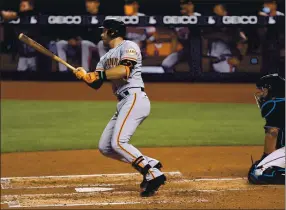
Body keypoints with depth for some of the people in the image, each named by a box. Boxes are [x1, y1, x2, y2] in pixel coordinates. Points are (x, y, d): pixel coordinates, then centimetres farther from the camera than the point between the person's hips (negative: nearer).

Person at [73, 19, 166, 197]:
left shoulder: (128, 46, -3)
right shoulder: (106, 57, 23)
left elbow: (124, 70, -21)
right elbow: (96, 84, 14)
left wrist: (99, 75, -17)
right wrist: (86, 76, -7)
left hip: (135, 98, -10)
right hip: (123, 104, 10)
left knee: (118, 143, -22)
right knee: (105, 147, 7)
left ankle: (154, 174, -22)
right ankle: (149, 165, 7)